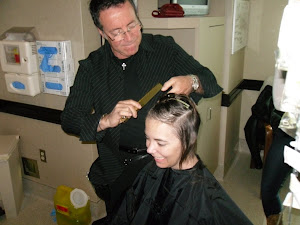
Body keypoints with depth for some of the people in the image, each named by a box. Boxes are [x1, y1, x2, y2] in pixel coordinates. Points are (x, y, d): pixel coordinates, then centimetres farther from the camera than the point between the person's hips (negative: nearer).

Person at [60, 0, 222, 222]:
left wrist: (191, 82, -25)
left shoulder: (165, 48, -5)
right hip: (116, 170, 2)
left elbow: (210, 80, -1)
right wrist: (105, 120, -24)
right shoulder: (92, 67, -2)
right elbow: (68, 120, -5)